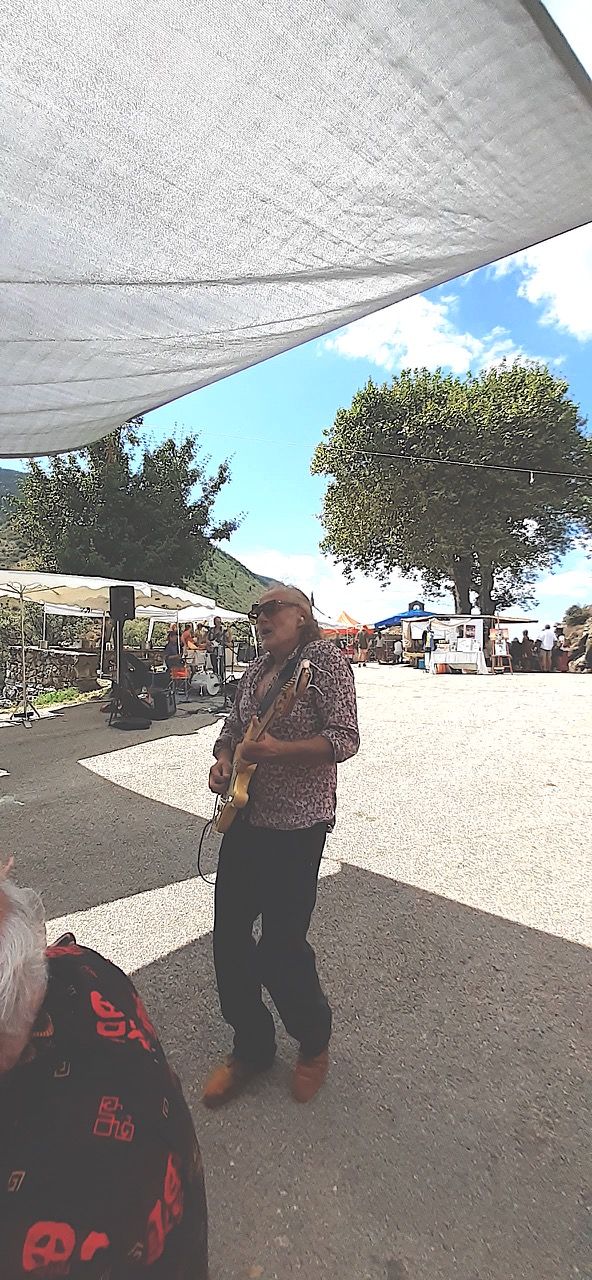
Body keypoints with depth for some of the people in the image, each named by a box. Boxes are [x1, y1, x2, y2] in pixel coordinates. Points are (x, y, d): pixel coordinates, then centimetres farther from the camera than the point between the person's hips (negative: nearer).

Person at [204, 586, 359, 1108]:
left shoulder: (324, 657, -10)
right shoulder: (257, 670, 13)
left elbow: (345, 737, -17)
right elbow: (231, 729, 20)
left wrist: (278, 750, -28)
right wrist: (224, 760, -1)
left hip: (296, 823, -7)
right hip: (244, 816, 8)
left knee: (281, 946, 0)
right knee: (229, 935, 11)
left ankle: (314, 1044, 31)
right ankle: (251, 1046, 35)